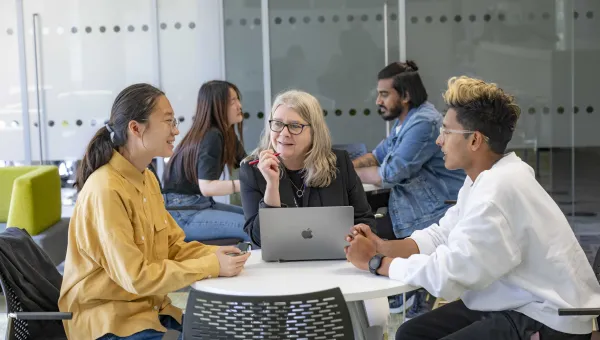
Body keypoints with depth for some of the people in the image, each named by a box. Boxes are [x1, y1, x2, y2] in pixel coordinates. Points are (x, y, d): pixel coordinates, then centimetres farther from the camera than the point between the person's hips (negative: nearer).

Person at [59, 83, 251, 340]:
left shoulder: (147, 178, 6)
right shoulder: (106, 191, -23)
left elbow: (173, 245, 9)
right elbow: (135, 276, -24)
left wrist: (214, 254, -9)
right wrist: (211, 267, -22)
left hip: (148, 304, 9)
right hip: (108, 316, -9)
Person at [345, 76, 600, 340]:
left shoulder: (499, 189, -26)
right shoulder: (484, 178, 5)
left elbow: (446, 276, -26)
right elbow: (440, 236, 11)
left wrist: (375, 262, -13)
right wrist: (384, 247, -5)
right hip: (521, 304, 9)